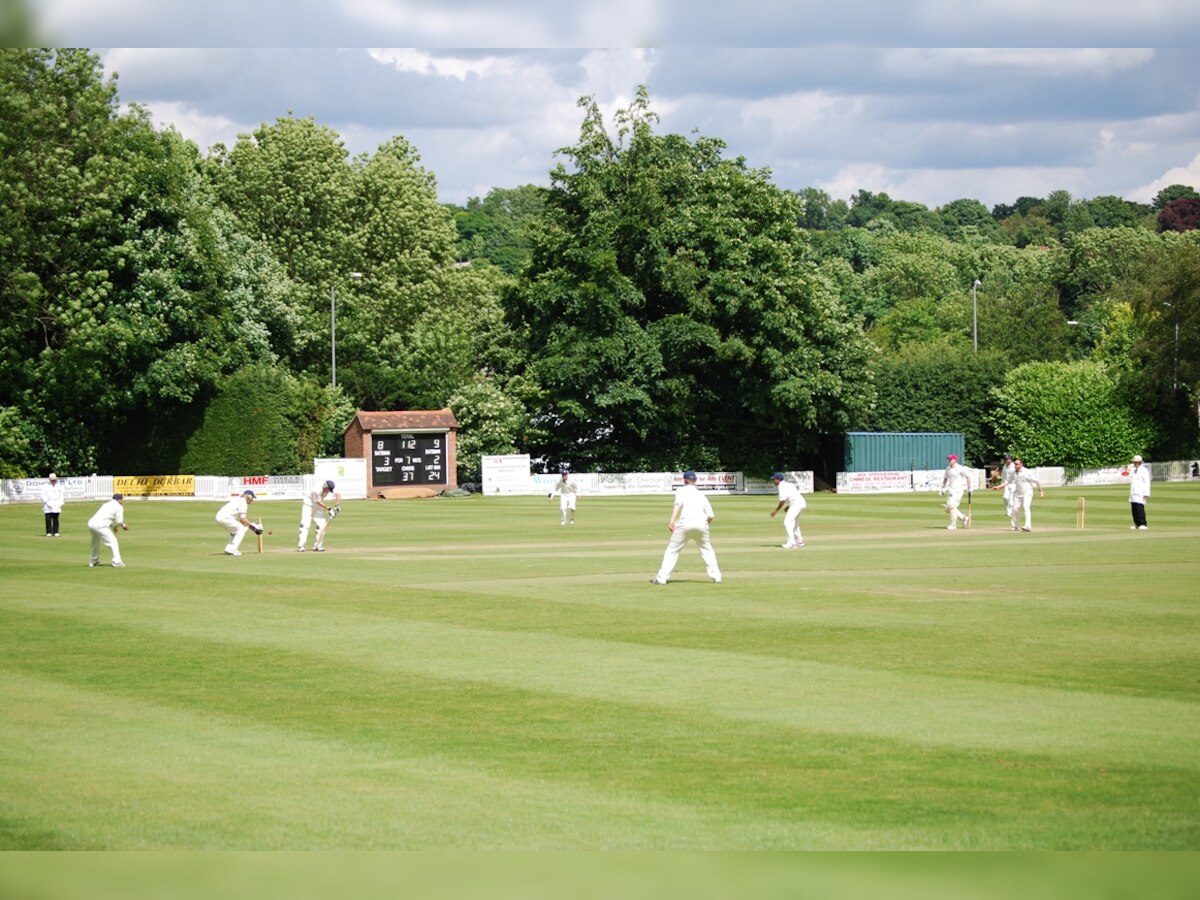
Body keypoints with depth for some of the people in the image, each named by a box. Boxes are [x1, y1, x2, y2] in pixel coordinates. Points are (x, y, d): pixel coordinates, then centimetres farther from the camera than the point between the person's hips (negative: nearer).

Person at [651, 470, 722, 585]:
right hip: (701, 523, 3)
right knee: (707, 550, 23)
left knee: (672, 550, 2)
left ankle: (662, 578, -7)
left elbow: (678, 503, -10)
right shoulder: (701, 494, 24)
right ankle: (716, 576, 17)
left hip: (685, 523, -3)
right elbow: (711, 516, 18)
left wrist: (672, 520, -20)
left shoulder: (681, 491, 13)